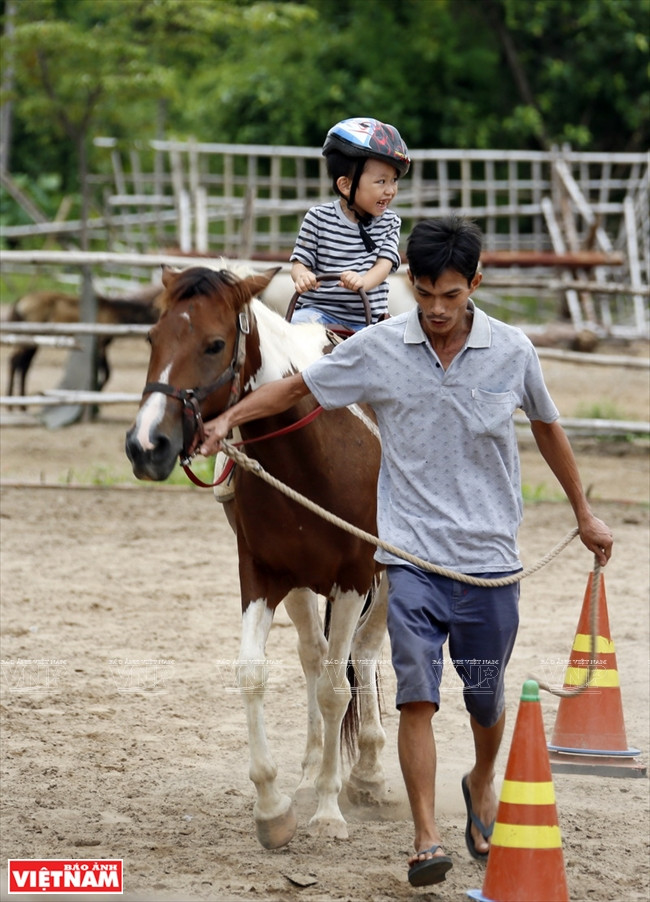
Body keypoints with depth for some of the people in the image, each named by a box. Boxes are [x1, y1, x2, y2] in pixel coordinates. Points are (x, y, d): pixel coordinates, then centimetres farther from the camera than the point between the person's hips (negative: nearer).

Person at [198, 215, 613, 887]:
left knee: (485, 698, 11)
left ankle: (482, 783, 42)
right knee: (417, 693, -12)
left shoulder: (511, 351, -2)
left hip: (490, 554, 1)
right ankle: (426, 839, -9)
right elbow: (295, 387, 4)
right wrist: (228, 418, -11)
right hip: (412, 553, -1)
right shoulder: (379, 349, -5)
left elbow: (547, 427, 14)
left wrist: (583, 514, 22)